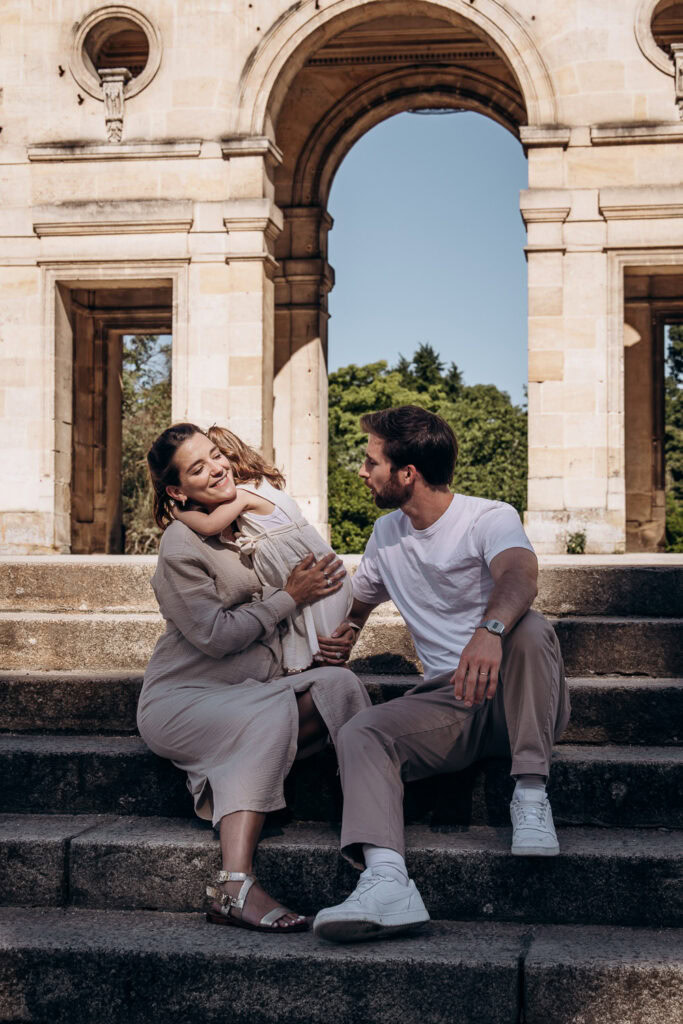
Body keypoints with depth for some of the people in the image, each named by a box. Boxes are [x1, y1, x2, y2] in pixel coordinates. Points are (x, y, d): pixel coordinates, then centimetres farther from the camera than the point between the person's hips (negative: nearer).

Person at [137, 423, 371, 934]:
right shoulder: (181, 545, -9)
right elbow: (215, 636, -16)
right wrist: (290, 597, -11)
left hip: (249, 695, 7)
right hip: (182, 699, -7)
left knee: (338, 682, -20)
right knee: (272, 713, -38)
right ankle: (235, 886, -46)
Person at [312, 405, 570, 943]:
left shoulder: (490, 518, -5)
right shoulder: (387, 535, 16)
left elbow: (519, 577, -29)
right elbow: (360, 598, 34)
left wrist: (490, 629, -52)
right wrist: (343, 632, 8)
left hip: (515, 698, -4)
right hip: (448, 704, 5)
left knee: (531, 629, -36)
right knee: (359, 733, -25)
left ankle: (531, 796, -29)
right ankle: (387, 881, -49)